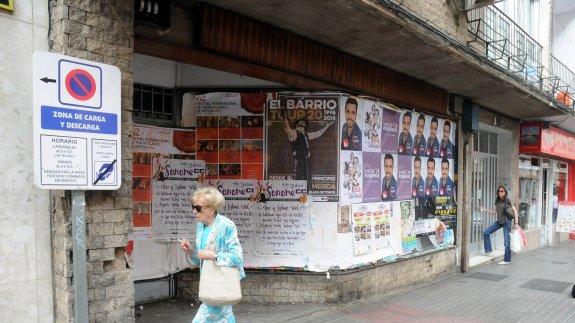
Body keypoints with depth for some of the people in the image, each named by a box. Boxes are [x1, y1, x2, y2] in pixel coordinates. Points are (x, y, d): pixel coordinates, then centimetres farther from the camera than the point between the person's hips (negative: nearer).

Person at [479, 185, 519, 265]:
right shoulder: (497, 201, 9)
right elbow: (494, 212, 15)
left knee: (506, 242, -3)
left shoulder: (508, 200, -10)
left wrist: (516, 223, -15)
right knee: (486, 232, 0)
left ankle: (507, 260, 6)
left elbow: (515, 211, -10)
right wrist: (484, 209, 9)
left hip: (506, 221, -7)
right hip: (499, 221, 7)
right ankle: (488, 251, 12)